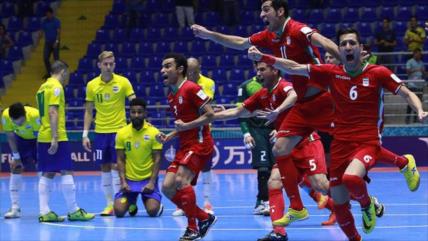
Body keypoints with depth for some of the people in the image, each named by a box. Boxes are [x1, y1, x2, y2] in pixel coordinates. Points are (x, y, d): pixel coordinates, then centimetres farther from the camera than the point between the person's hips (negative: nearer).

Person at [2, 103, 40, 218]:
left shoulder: (35, 115, -39)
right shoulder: (5, 116, -30)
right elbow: (11, 137, -15)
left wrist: (39, 158, -25)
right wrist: (16, 157, -14)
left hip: (37, 139, -3)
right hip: (21, 138, 3)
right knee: (15, 169, -7)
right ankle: (15, 208, -5)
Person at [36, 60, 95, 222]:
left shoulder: (43, 87, 18)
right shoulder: (56, 86, -9)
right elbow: (53, 112, -18)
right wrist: (54, 138, -22)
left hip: (43, 137, 9)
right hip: (57, 138, -9)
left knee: (47, 174, 6)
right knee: (66, 172, -5)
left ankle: (44, 212, 2)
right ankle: (73, 211, -3)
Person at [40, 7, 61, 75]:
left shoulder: (56, 21, -8)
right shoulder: (44, 21, 6)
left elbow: (58, 32, -14)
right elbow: (42, 31, 9)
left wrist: (57, 41, -23)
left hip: (55, 43, -5)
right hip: (47, 43, 5)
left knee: (56, 58, -3)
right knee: (45, 58, 0)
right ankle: (49, 73, 12)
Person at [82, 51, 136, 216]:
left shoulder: (123, 82, -4)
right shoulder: (92, 85, 3)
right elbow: (88, 111, 9)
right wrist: (85, 134, 5)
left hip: (119, 131, -3)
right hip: (100, 132, 3)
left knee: (116, 166, -6)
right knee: (104, 168, 4)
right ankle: (109, 204, 10)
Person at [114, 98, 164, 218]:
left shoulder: (154, 132, -5)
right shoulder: (122, 133, -1)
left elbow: (157, 159, -4)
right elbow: (120, 160, 2)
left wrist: (152, 182, -14)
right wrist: (123, 181, -9)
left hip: (148, 179, -2)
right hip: (129, 179, 2)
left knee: (152, 211, -21)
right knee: (119, 211, -15)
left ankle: (158, 205, 18)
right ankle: (131, 203, 21)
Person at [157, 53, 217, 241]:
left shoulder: (191, 88, -12)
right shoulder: (171, 96, 16)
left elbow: (210, 114, -16)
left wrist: (185, 125, -18)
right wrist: (168, 136, 9)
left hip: (199, 143, -9)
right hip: (184, 146, 9)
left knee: (181, 180, -26)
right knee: (167, 187, 0)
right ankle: (204, 218, 11)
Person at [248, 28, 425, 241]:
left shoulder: (377, 73, -4)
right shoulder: (331, 73, 2)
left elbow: (407, 94, 2)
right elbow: (293, 68, 2)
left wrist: (420, 111, -18)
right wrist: (262, 57, -7)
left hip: (368, 143, -4)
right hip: (340, 144, 4)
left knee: (351, 178, -35)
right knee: (339, 206, 6)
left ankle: (366, 205, -1)